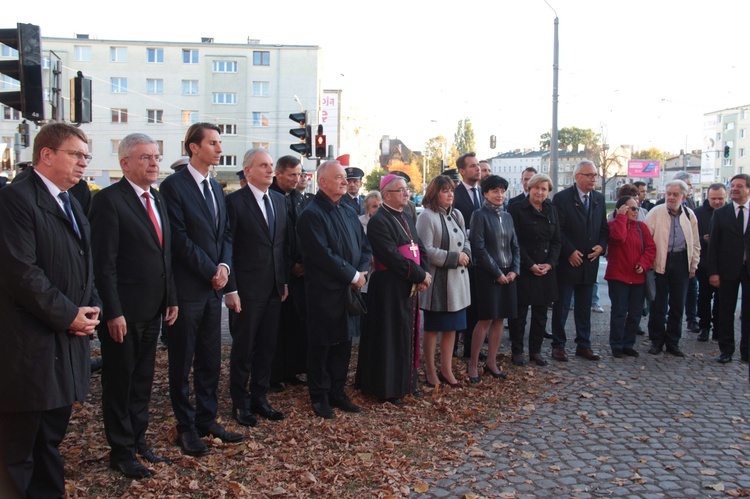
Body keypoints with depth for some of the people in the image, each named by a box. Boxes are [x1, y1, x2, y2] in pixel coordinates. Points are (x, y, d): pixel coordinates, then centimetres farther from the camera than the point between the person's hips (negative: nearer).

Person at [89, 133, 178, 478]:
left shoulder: (157, 199, 12)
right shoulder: (109, 200, -12)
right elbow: (104, 263, -16)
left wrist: (171, 298, 12)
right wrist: (113, 312, -19)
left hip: (153, 310, 8)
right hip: (123, 312, -7)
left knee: (143, 379, 18)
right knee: (120, 382, 8)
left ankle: (138, 440, 32)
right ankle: (121, 451, 22)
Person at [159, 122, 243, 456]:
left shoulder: (216, 188, 14)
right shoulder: (174, 186, -10)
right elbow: (180, 238, -15)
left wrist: (224, 265, -4)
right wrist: (211, 271, -12)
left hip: (213, 287, 7)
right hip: (187, 288, -7)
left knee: (210, 360, 13)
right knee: (182, 362, 6)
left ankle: (207, 420, 25)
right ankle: (186, 426, 19)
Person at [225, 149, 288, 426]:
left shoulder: (279, 200, 10)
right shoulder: (234, 201, -9)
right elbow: (227, 247, -10)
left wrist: (285, 281, 9)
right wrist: (231, 288, -14)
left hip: (275, 288, 6)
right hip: (248, 289, -6)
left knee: (267, 346, 13)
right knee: (243, 348, 7)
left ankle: (259, 398, 28)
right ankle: (240, 403, 22)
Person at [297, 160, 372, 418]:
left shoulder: (348, 212, 13)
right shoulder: (312, 213, -12)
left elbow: (365, 246, 12)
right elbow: (323, 254, -20)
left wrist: (361, 272, -5)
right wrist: (353, 275, -15)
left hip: (349, 290, 7)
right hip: (324, 291, -7)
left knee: (343, 343, 13)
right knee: (321, 345, 5)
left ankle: (337, 392, 27)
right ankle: (320, 397, 18)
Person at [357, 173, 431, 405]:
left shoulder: (407, 220, 15)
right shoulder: (378, 221, -13)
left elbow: (421, 250, 10)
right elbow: (392, 256, -21)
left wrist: (424, 275, -7)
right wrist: (420, 275, -15)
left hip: (411, 287, 8)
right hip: (389, 288, -8)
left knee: (408, 334, 15)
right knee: (390, 336, 0)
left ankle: (406, 382, 27)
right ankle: (388, 388, 12)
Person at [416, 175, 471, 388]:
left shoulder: (457, 215, 10)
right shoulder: (427, 216, -12)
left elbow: (465, 240, 20)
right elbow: (426, 250, -18)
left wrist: (466, 254, -2)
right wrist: (454, 258, -16)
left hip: (457, 280, 7)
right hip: (437, 280, -7)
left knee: (452, 327, 13)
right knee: (433, 328, 7)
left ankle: (446, 369, 25)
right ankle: (430, 370, 21)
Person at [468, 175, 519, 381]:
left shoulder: (507, 216, 12)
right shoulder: (480, 215, -7)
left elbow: (515, 246, 14)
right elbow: (479, 248, -13)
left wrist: (514, 270, -1)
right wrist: (497, 273, -13)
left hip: (507, 274, 6)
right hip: (487, 274, -6)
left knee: (499, 318, 8)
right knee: (486, 319, -5)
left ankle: (491, 362, 18)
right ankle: (473, 364, 6)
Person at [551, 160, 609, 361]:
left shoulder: (599, 199, 9)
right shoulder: (562, 198, -9)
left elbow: (604, 228, 13)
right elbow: (558, 230, -12)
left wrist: (601, 245, -4)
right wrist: (570, 252, -16)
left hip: (589, 262, 5)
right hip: (567, 262, -5)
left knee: (584, 307, 13)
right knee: (561, 307, 3)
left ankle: (583, 345, 22)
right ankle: (558, 346, 13)